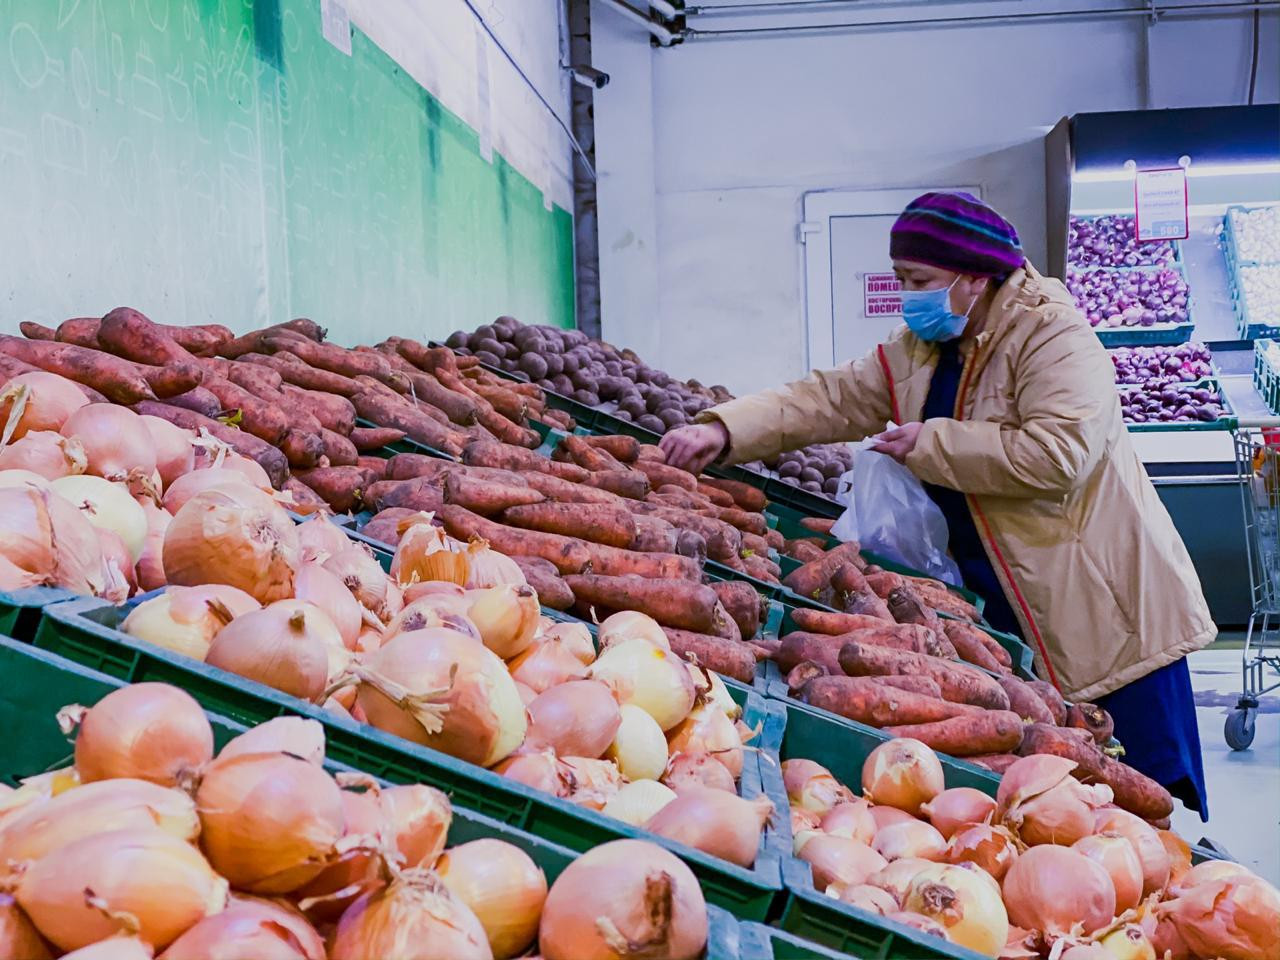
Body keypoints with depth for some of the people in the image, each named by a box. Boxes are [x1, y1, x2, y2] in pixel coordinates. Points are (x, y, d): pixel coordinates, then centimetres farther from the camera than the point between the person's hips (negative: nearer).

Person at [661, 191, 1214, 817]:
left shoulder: (1052, 334, -15)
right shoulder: (915, 352, 8)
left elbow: (1058, 453, -29)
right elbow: (828, 400, 4)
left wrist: (929, 444, -19)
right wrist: (724, 431, -11)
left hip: (1106, 611, -7)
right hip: (1011, 614, 7)